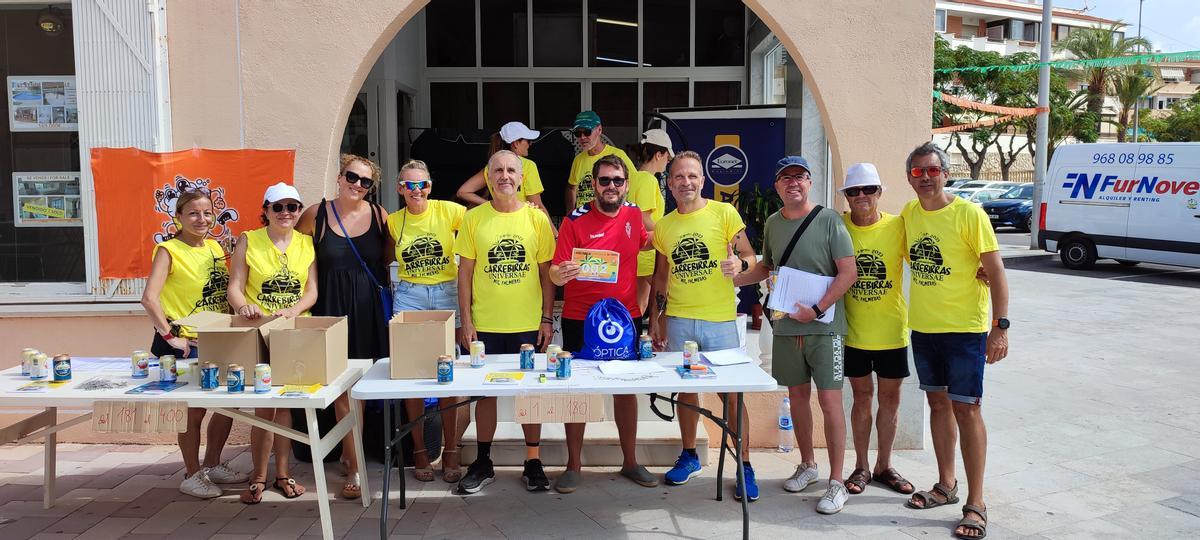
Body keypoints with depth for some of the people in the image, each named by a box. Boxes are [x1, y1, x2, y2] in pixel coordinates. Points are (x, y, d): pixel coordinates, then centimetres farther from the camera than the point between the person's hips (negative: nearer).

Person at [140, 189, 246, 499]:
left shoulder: (215, 247, 9)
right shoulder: (169, 251, -11)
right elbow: (149, 298, -21)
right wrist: (170, 336, -20)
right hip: (185, 346, -7)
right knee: (194, 409, 1)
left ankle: (212, 465, 30)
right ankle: (192, 475, 18)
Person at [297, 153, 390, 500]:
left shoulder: (378, 214, 2)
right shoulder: (316, 215, -1)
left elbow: (388, 259, 12)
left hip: (370, 310, 2)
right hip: (332, 308, -2)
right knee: (342, 387, -2)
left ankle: (349, 450, 31)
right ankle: (355, 468, 4)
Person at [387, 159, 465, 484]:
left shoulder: (448, 211, -5)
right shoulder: (393, 221, 4)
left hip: (446, 294, -2)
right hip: (408, 297, 2)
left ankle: (451, 451, 12)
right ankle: (419, 450, 16)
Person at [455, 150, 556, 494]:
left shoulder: (537, 218, 0)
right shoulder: (473, 218, 0)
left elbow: (546, 272, 3)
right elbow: (465, 272, 2)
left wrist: (547, 319, -1)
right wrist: (466, 320, -2)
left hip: (528, 324, 0)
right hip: (485, 324, 0)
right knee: (485, 391, 9)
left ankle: (533, 462, 21)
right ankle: (483, 462, 24)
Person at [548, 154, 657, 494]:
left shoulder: (634, 215, 1)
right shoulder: (575, 221, -10)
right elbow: (555, 274, -13)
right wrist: (562, 273, -35)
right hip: (580, 320, -3)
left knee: (626, 388, 12)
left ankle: (630, 462, 26)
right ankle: (573, 466, 17)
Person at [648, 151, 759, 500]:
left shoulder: (725, 213, -2)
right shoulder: (663, 226, 9)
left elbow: (750, 256, 0)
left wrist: (739, 264, -23)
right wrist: (656, 318, 12)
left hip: (720, 319, -3)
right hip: (678, 320, 4)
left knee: (731, 392, -2)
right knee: (685, 389, 13)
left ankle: (745, 467, 10)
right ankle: (689, 456, 30)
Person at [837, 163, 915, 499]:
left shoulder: (898, 226, -6)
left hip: (891, 329, 1)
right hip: (853, 330, 0)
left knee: (890, 398, 11)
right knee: (862, 397, 10)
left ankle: (884, 466, 27)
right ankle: (861, 467, 24)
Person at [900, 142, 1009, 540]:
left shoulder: (969, 214, -12)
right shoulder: (909, 213, 4)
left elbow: (996, 272, -12)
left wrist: (1001, 327, -17)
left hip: (964, 329, -6)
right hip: (923, 328, 6)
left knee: (966, 408, -4)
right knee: (938, 403, 14)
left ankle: (975, 504, 4)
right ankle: (946, 485, 29)